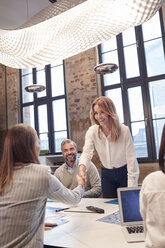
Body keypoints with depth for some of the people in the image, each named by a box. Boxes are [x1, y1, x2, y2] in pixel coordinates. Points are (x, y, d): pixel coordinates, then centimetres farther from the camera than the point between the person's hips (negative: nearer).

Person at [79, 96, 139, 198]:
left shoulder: (124, 130, -18)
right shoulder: (92, 131, -11)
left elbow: (131, 159, -17)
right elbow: (87, 153, -22)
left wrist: (132, 188, -19)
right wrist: (81, 170, -43)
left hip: (125, 173, -2)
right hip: (106, 174, 3)